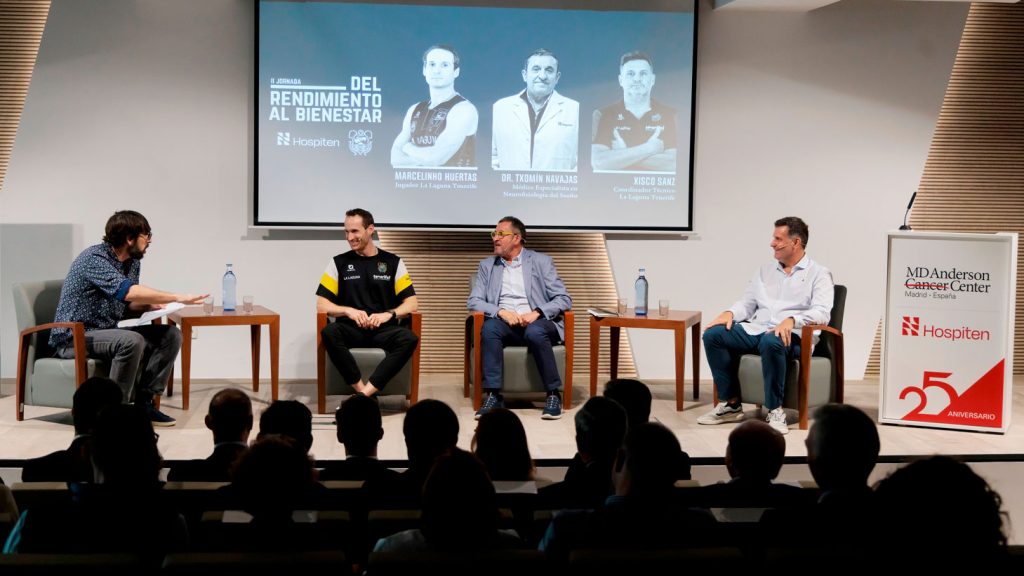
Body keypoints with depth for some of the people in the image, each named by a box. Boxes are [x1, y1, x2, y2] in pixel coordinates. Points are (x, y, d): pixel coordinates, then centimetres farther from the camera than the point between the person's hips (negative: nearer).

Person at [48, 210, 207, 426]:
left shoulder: (133, 262, 7)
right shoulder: (94, 258, -21)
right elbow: (127, 291, -34)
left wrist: (151, 305, -5)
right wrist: (177, 298, -34)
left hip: (106, 332, 9)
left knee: (170, 335, -6)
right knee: (131, 340, -34)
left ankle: (143, 402, -5)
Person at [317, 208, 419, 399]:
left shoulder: (393, 262, 10)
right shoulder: (339, 262, 10)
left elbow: (411, 304, 6)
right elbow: (321, 304, 6)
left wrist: (389, 314, -13)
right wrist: (349, 311, -12)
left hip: (383, 329, 0)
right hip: (351, 329, 0)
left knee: (409, 338, -33)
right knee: (329, 333, -35)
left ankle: (364, 394, -35)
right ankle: (363, 392, -30)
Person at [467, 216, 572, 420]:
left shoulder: (541, 261, 9)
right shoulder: (487, 265, 17)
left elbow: (564, 299, 3)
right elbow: (474, 301, 7)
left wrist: (536, 313, -16)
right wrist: (502, 312, -13)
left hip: (536, 322, -2)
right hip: (504, 321, 2)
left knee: (535, 333, -37)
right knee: (489, 328, -32)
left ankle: (553, 394, -23)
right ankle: (492, 396, -31)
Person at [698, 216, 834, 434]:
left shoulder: (818, 274, 4)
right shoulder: (765, 271, 22)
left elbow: (821, 312, -11)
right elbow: (747, 303, 19)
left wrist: (791, 320, -29)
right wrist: (730, 313, -4)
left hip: (791, 336, -6)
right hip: (756, 330, 6)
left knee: (771, 342, -41)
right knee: (713, 335, -18)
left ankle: (775, 411, -27)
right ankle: (731, 404, -11)